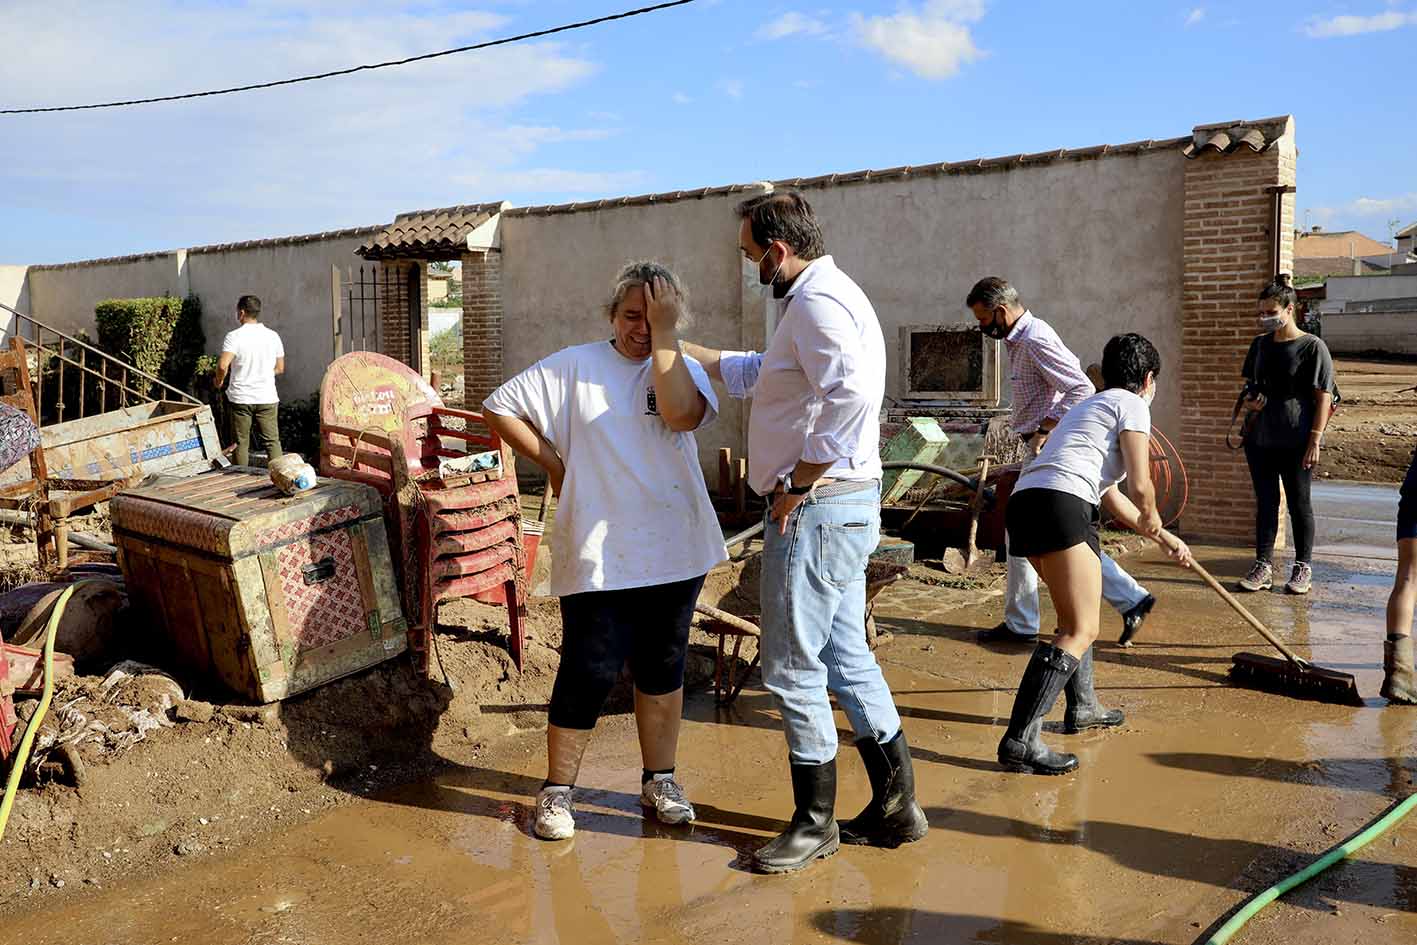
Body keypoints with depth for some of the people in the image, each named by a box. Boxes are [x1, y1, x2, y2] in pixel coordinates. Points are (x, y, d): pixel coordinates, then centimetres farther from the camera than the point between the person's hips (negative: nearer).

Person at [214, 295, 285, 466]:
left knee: (241, 443, 8)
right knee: (272, 441, 5)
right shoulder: (273, 336, 3)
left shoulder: (234, 336, -9)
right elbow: (280, 368, 9)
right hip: (267, 397, 3)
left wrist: (219, 381, 0)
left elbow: (223, 365, -19)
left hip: (241, 398, -2)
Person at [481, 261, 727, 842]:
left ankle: (659, 779, 30)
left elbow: (682, 414, -18)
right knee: (590, 672, -2)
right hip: (597, 554, -3)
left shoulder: (683, 368, 5)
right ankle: (558, 789, 17)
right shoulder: (575, 367, 0)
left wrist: (665, 331, -16)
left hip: (673, 552, 3)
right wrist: (551, 463, -1)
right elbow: (498, 408, 4)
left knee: (663, 667, 13)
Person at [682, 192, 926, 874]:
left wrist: (799, 484, -24)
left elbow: (851, 394, -32)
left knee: (791, 668, 0)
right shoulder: (822, 298, 20)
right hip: (843, 508, 11)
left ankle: (815, 822, 14)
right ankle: (897, 805, 24)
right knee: (847, 659, 15)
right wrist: (681, 347, 33)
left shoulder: (817, 302, -15)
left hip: (817, 508, -11)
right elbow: (759, 372, 34)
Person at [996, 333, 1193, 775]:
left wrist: (1165, 538, 45)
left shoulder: (1091, 406, 33)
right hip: (1060, 506, -10)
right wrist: (1151, 518, 20)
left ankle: (1082, 706, 41)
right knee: (1080, 631, -9)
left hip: (1024, 504, 10)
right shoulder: (1131, 404, 6)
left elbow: (1109, 495, 38)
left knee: (1078, 611, 28)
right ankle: (1020, 739, -17)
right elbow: (1140, 486, -4)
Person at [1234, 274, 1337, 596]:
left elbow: (1324, 397, -9)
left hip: (1297, 442, -5)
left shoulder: (1312, 347, -7)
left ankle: (1303, 569, 16)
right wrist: (1250, 401, 0)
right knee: (1265, 503, 8)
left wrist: (1315, 440, -14)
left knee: (1299, 504, 5)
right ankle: (1263, 566, 13)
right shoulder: (1260, 345, 10)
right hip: (1260, 438, 5)